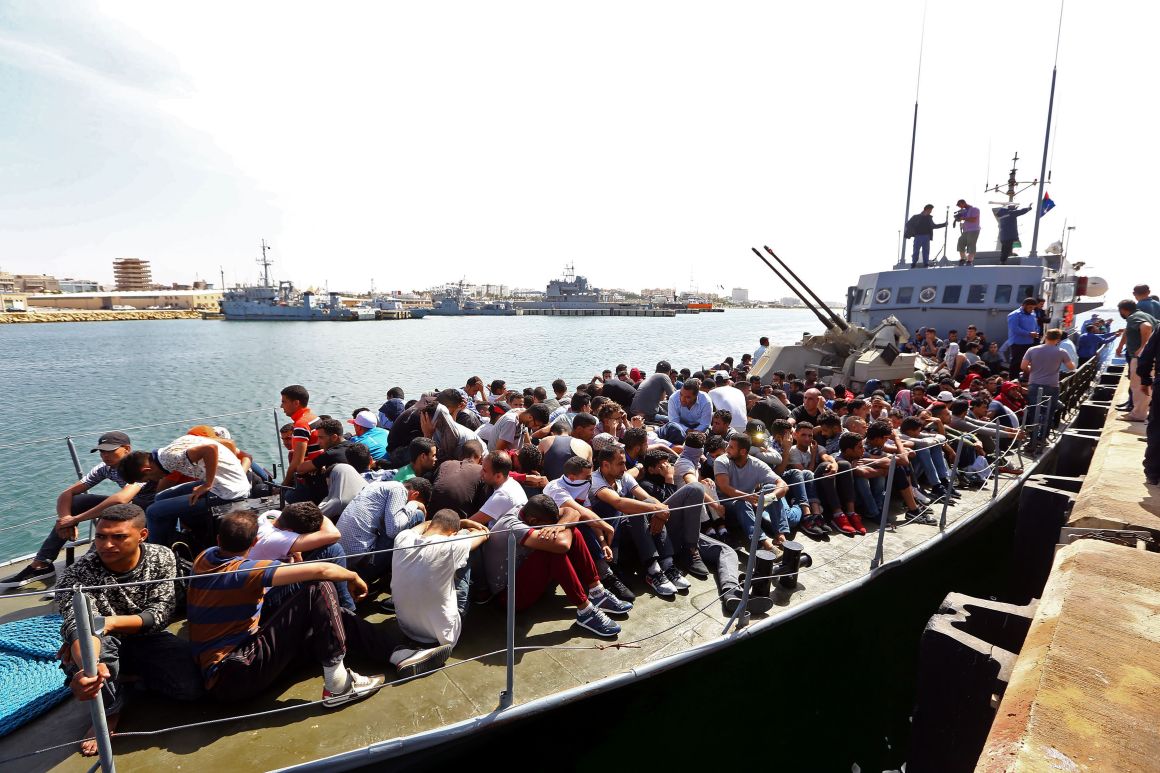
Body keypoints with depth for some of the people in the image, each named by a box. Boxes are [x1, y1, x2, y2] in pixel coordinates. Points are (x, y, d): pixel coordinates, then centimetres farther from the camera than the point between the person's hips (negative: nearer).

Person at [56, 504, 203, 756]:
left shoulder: (162, 558, -15)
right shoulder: (78, 574, -22)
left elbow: (160, 615, -16)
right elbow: (78, 625, -39)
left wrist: (110, 622, -32)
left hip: (148, 641, 1)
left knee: (194, 686, -20)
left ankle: (137, 677, 12)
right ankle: (110, 709, -7)